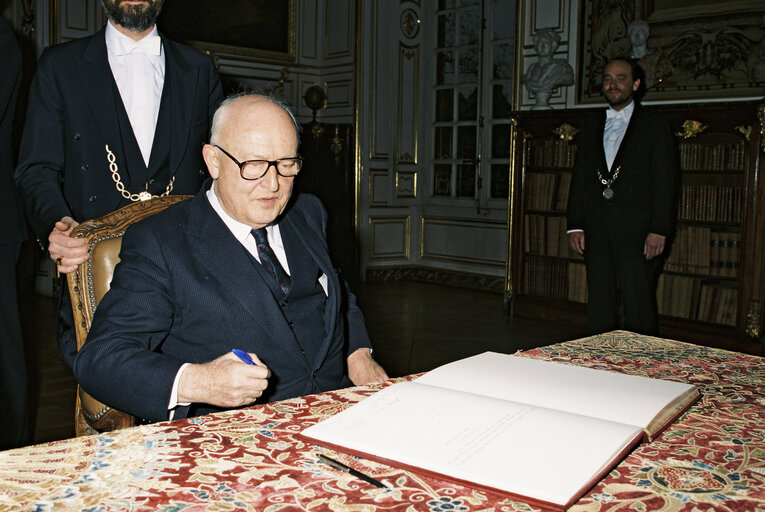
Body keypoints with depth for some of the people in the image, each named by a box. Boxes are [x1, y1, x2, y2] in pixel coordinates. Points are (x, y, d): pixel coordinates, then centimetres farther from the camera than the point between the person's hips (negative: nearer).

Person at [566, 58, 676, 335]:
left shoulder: (655, 125, 5)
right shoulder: (590, 127, 17)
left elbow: (665, 182, 0)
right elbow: (579, 178, 15)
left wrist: (659, 230, -9)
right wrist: (575, 226, 5)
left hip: (638, 234, -4)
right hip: (597, 234, 4)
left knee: (639, 310, -5)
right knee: (598, 313, 6)